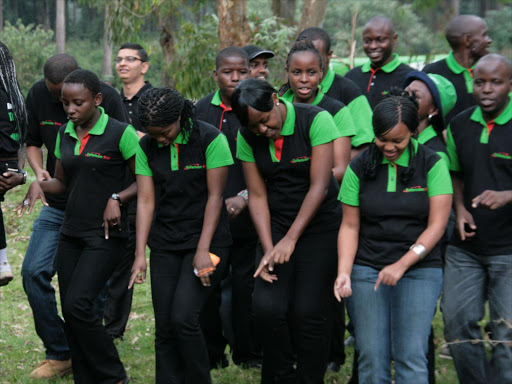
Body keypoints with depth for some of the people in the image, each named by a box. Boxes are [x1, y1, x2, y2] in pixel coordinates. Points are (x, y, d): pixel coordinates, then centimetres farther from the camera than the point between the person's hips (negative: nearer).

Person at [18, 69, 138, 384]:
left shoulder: (120, 133, -9)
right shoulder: (65, 134, 9)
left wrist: (117, 198, -21)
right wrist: (39, 185, -2)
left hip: (106, 235, -7)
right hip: (71, 233, 7)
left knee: (78, 304, -17)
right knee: (71, 312, 4)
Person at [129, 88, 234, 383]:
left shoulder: (211, 139, -12)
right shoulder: (146, 147, 1)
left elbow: (215, 197, -12)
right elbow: (146, 201, 0)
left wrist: (203, 251, -17)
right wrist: (140, 254, -7)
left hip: (206, 238, -5)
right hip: (165, 244, 5)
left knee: (183, 317, -16)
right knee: (164, 326, 2)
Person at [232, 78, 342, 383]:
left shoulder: (316, 120, -15)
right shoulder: (248, 138, -2)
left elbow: (319, 186, -17)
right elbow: (257, 196, 1)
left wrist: (290, 240, -20)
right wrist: (268, 248, -11)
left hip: (319, 223, -3)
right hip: (276, 223, 3)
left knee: (307, 311, -11)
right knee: (267, 306, -13)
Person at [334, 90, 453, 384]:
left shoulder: (432, 164, -1)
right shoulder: (359, 168, 4)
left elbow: (437, 225, -6)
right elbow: (350, 226, 4)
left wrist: (402, 265, -15)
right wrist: (344, 272, -11)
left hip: (419, 269, -1)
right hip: (367, 269, 1)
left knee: (411, 356, -10)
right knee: (372, 359, -3)